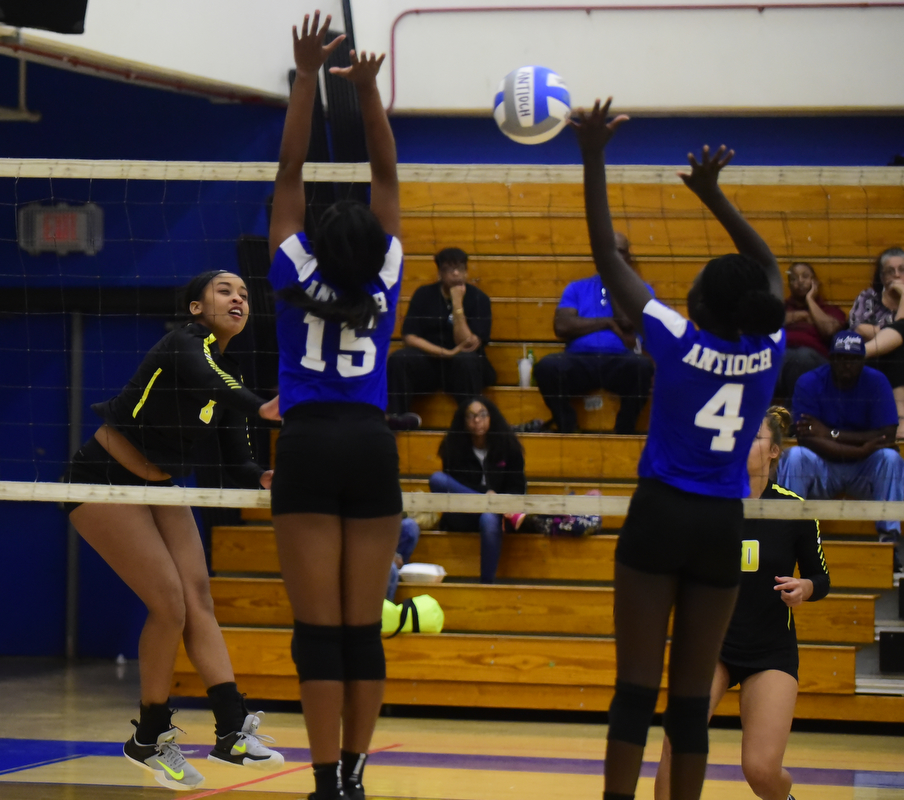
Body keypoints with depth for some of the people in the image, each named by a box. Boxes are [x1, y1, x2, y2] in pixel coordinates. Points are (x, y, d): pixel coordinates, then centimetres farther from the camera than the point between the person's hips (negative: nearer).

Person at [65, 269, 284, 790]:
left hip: (158, 488, 8)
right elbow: (201, 382, -42)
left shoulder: (231, 377, 6)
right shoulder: (187, 344, -17)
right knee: (170, 603, -13)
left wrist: (262, 479, -21)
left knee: (198, 595, -6)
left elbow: (237, 466, 3)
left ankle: (232, 732, -12)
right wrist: (262, 408, -59)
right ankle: (149, 740, 3)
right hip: (103, 483, -8)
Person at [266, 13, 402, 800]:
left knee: (320, 627, -6)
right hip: (372, 447, 3)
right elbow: (388, 178, 5)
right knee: (364, 627, 4)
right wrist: (367, 90, 0)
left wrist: (308, 77, -4)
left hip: (310, 447, -3)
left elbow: (290, 172, -3)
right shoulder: (385, 282, 0)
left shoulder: (298, 276, -5)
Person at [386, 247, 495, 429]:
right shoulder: (424, 295, 4)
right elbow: (409, 337, -4)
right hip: (428, 362, 2)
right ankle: (400, 417, -25)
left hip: (464, 369, -2)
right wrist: (446, 352, -17)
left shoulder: (478, 299, -2)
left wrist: (457, 304, -18)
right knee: (398, 359, -27)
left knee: (466, 359, -36)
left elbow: (468, 345, -13)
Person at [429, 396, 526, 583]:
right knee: (437, 479, -24)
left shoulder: (508, 445, 3)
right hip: (463, 518, 1)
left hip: (498, 512, -1)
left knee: (489, 520, -39)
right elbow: (451, 484, 0)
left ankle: (487, 583, -37)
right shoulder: (454, 447, 3)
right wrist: (486, 495, -15)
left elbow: (517, 487, 4)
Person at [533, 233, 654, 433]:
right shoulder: (577, 288, 23)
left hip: (619, 361, -1)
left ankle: (623, 436, -19)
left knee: (642, 367, -37)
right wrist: (608, 323, 1)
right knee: (547, 366, -34)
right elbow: (561, 326, 5)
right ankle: (568, 434, -20)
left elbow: (627, 323, -2)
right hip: (580, 360, 1)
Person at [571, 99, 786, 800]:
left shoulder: (677, 341, -10)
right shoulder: (769, 352, -2)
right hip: (723, 528, 3)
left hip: (661, 514, -3)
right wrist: (713, 194, 14)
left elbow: (607, 256, -5)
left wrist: (594, 157, -2)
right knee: (693, 694, 6)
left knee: (636, 687, -3)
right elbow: (766, 267, 15)